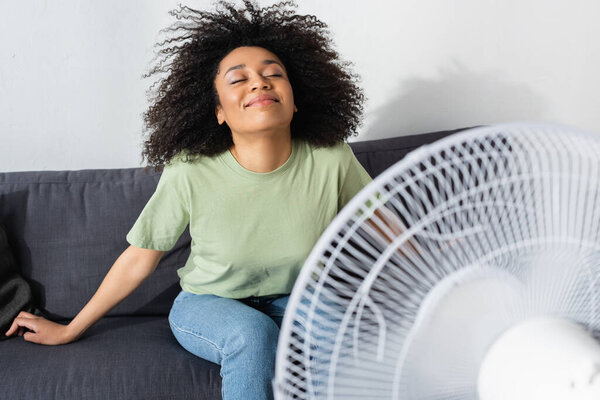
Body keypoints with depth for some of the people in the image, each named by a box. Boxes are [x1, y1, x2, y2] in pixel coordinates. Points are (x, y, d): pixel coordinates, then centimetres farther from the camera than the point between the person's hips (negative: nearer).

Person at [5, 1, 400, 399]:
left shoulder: (332, 161, -18)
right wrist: (68, 331, 1)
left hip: (294, 302, 2)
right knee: (252, 333, -35)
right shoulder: (190, 173, -22)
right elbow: (139, 260, -8)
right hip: (209, 304, -1)